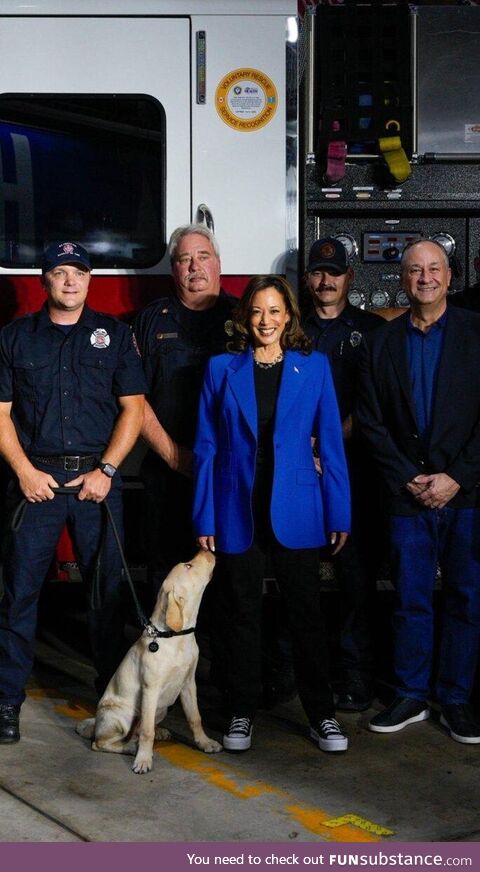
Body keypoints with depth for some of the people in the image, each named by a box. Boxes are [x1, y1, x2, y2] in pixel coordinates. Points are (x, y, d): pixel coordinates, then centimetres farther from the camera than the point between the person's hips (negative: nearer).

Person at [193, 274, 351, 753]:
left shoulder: (313, 366, 2)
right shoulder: (222, 368, 3)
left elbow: (330, 442, 3)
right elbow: (206, 447, 3)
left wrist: (339, 513, 0)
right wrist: (205, 517, -1)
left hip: (295, 511, 0)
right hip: (238, 511, 0)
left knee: (306, 612, 5)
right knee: (242, 614, 9)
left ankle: (321, 713, 18)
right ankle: (241, 712, 21)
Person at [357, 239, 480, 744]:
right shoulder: (380, 343, 8)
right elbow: (372, 422, 6)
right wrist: (409, 479, -4)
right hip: (407, 494, 2)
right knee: (410, 600, 7)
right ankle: (411, 697, 18)